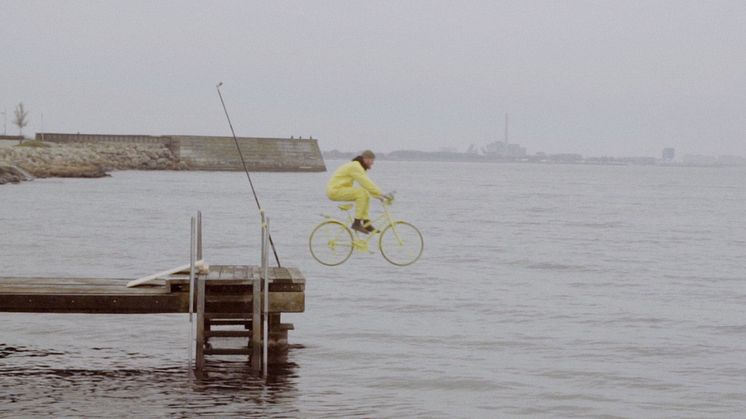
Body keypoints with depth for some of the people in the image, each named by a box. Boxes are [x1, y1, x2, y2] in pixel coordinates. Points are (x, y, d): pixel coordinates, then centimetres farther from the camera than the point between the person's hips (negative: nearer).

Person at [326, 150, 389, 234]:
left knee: (366, 194, 8)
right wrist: (381, 194, -23)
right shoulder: (355, 167, -18)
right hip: (335, 190, -10)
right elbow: (367, 183, -24)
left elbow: (368, 184, 17)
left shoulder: (358, 167, 14)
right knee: (362, 193, -22)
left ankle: (366, 223, 8)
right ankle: (357, 223, -17)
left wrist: (378, 195, 9)